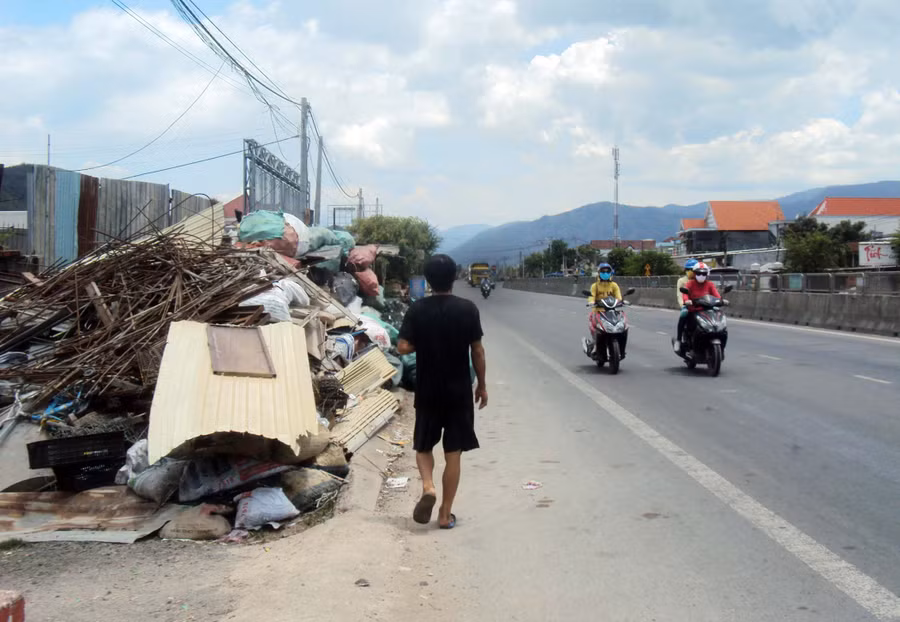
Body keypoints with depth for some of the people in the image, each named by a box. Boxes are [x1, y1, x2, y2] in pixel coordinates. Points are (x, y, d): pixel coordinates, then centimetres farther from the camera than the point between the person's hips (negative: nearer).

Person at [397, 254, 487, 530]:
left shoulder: (417, 309, -6)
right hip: (459, 391, -1)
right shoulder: (468, 309, -7)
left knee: (423, 446, 18)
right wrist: (482, 385, 8)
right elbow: (477, 351, -3)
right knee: (453, 452, 7)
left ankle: (428, 487, -9)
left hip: (427, 391, 1)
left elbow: (403, 347, -10)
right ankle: (446, 514, 10)